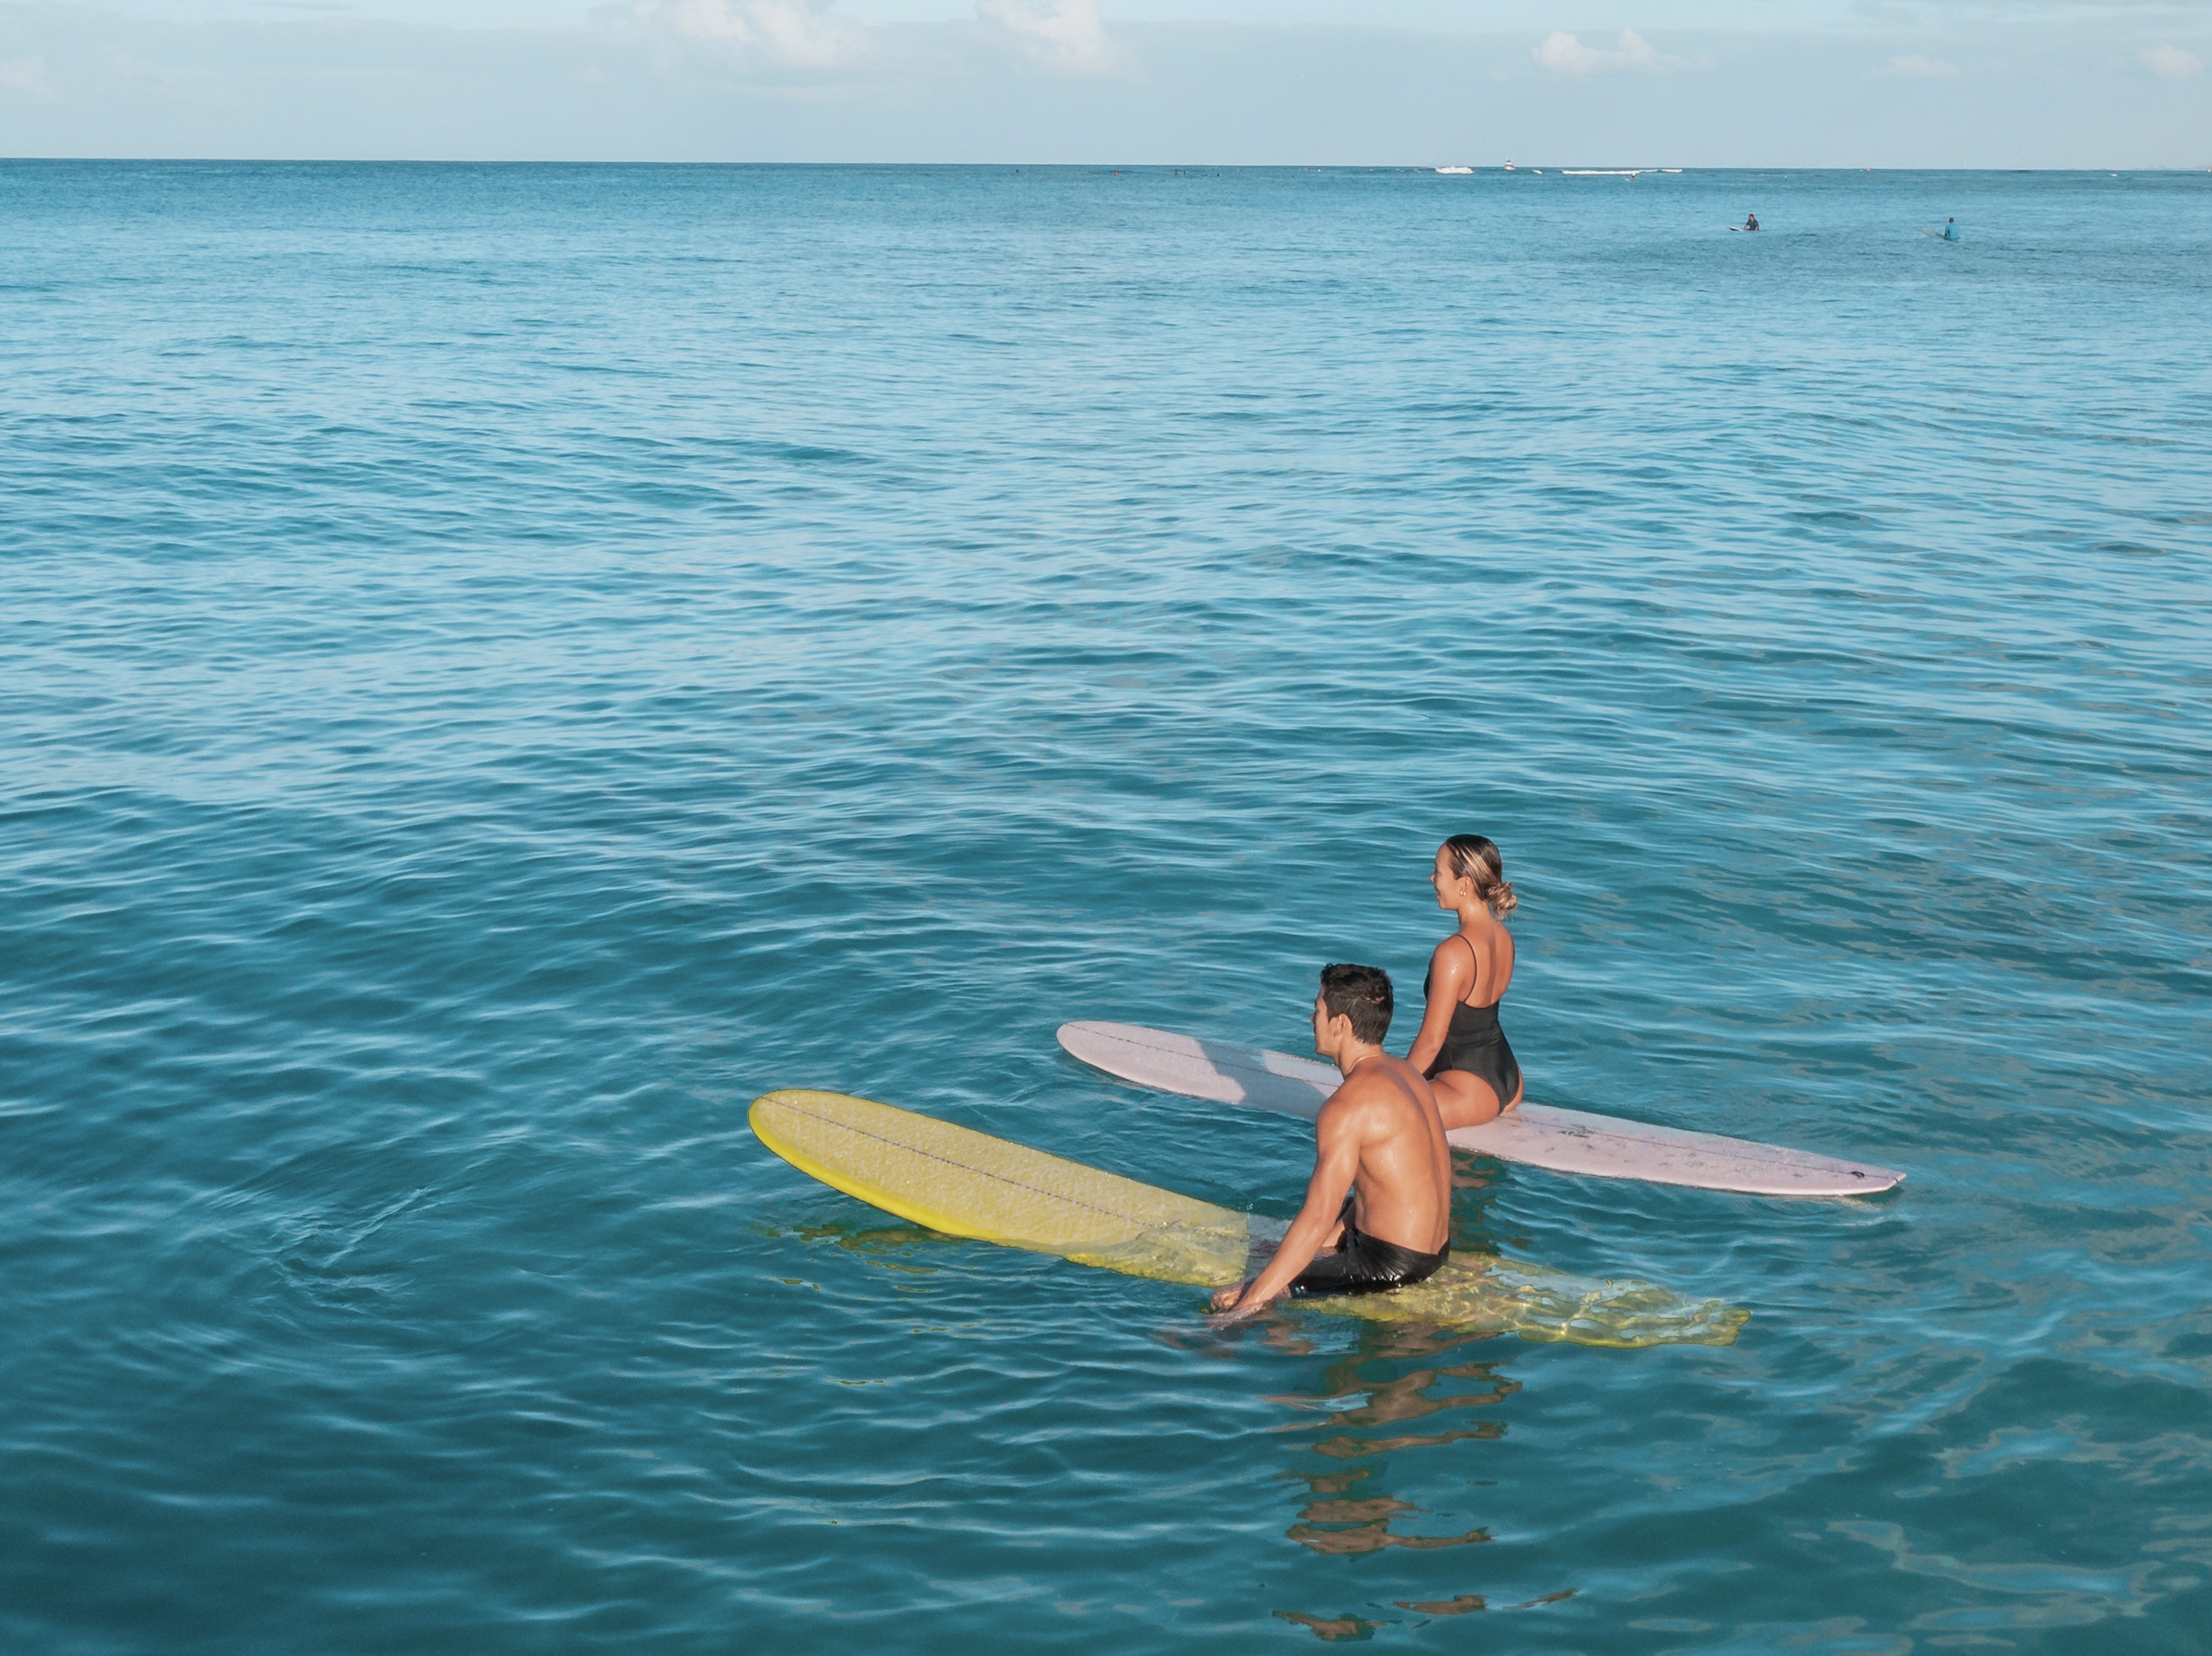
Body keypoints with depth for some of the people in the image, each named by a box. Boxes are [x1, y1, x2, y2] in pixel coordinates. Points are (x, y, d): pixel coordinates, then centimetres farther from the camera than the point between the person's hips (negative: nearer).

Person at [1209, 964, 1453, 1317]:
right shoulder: (1404, 1073, 7)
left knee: (1231, 1300, -12)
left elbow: (1318, 1219, -25)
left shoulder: (1349, 1105, -22)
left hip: (1392, 1265, -10)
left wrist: (1250, 1302, -23)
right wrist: (1334, 1237, 14)